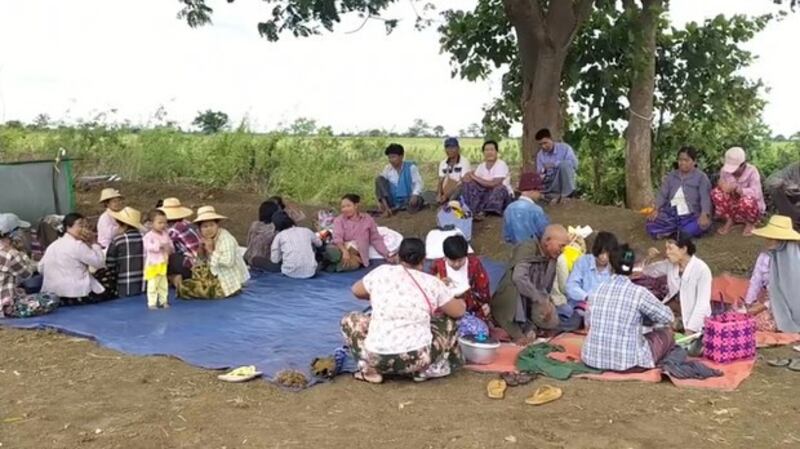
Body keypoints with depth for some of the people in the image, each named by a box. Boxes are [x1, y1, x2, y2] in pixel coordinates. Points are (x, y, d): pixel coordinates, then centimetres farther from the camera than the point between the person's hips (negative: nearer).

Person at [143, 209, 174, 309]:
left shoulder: (166, 234, 7)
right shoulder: (149, 236, -11)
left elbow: (171, 245, 12)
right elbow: (149, 247, -24)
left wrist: (170, 248, -11)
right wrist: (160, 245, -30)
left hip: (163, 264, 6)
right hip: (153, 264, -6)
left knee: (164, 285, 14)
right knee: (153, 285, -3)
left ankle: (163, 301, 25)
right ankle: (152, 303, 5)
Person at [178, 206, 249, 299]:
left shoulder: (226, 239, -19)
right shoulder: (209, 238, 4)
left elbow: (229, 262, -30)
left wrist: (211, 251, -23)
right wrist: (201, 251, -14)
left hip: (229, 284, -9)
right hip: (217, 276, 9)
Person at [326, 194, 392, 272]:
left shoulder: (367, 220, 9)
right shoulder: (339, 220, 6)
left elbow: (376, 239, 11)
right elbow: (337, 237, -11)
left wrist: (388, 255, 1)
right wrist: (344, 251, -31)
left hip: (356, 254, 1)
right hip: (341, 249, -1)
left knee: (352, 264, -37)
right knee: (330, 250, -38)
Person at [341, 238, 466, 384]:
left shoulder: (381, 272, 3)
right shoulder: (432, 283, 2)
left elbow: (356, 291, 21)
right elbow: (458, 312, 13)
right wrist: (461, 303, 36)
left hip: (378, 357, 0)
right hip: (418, 359, 0)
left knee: (350, 321, 27)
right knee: (449, 323, 25)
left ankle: (371, 370, 15)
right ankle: (424, 370, 17)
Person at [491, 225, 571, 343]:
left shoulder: (552, 258, 3)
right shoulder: (527, 249, -19)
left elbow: (545, 289, 6)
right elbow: (518, 277, -35)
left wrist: (546, 302, -16)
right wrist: (541, 300, -35)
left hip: (531, 305, 5)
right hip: (509, 305, -5)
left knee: (552, 322, -20)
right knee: (517, 285, -34)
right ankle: (518, 328, -21)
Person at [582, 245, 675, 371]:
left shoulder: (597, 290, 0)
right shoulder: (639, 293, -13)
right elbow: (668, 317, -1)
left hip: (593, 358, 5)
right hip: (627, 361, -5)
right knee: (666, 333, 17)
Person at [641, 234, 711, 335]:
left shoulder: (701, 269, -18)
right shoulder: (670, 264, 0)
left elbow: (702, 304, -20)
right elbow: (647, 272, 14)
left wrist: (690, 330, -26)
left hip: (692, 315, -6)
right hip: (672, 305, 6)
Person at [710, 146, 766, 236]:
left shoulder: (751, 171, -20)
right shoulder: (725, 170, -9)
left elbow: (756, 194, -32)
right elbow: (724, 189, -4)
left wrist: (737, 188, -45)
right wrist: (721, 186, -29)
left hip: (751, 208, -3)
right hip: (733, 206, 4)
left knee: (746, 200, -39)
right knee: (716, 193, -22)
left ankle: (750, 223, -4)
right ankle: (729, 220, -1)